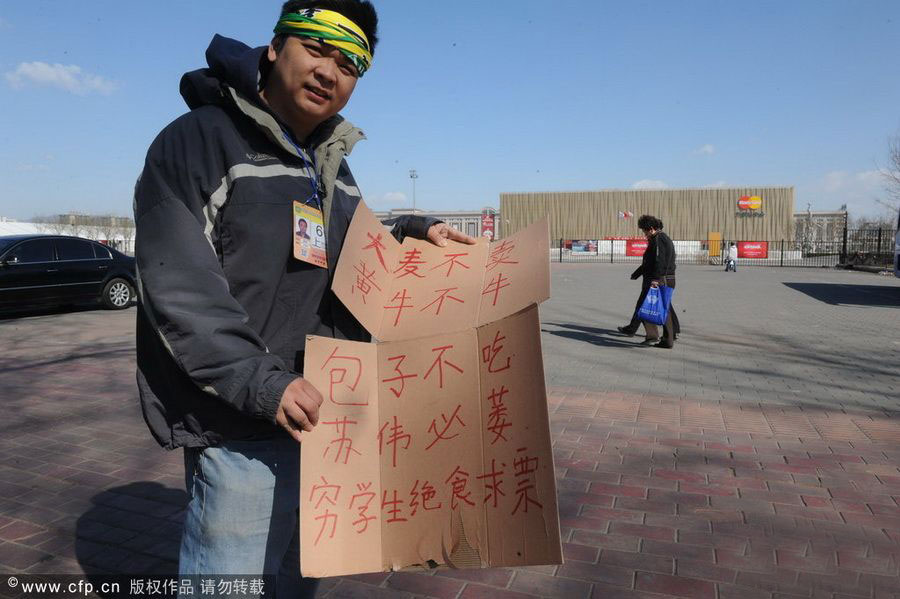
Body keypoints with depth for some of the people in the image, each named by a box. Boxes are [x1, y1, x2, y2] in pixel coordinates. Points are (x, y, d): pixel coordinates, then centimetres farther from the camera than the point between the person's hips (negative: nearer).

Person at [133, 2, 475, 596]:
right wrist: (263, 385, -26)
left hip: (321, 411, 8)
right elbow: (179, 291, -20)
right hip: (240, 428, -7)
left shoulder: (332, 166, 12)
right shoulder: (200, 140, -13)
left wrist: (413, 233, 5)